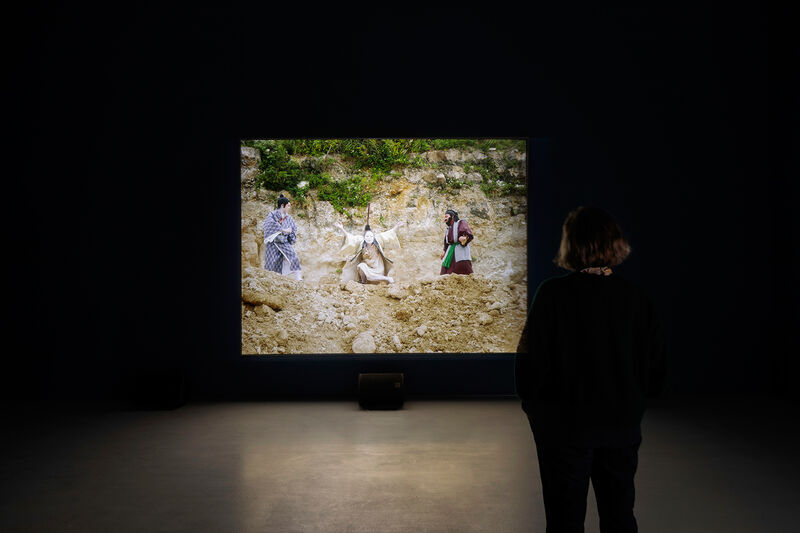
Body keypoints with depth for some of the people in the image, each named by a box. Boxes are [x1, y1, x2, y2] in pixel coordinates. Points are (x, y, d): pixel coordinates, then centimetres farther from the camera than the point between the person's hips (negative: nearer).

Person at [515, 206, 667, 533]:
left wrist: (531, 403, 3)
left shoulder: (553, 294, -16)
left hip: (565, 425, -3)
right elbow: (657, 363, 1)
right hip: (623, 424, 4)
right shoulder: (635, 297, -4)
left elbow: (531, 359, -15)